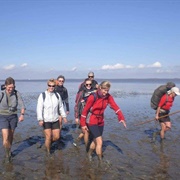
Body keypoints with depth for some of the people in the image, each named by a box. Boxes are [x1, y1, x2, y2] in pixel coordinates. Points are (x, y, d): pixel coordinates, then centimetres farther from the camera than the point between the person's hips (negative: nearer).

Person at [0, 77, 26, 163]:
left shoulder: (16, 93, -11)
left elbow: (22, 105, -13)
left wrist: (22, 114, -29)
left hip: (13, 117, 3)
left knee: (11, 136, 15)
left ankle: (9, 151, 40)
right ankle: (7, 154, 13)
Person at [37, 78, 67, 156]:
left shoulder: (57, 95, 3)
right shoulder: (42, 95, -8)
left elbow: (61, 107, 13)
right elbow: (39, 108, -12)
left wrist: (64, 116, 15)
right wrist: (40, 119, -19)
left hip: (55, 120, 4)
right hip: (46, 120, -4)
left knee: (57, 137, 7)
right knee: (48, 137, -1)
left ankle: (48, 143, 38)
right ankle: (48, 151, 23)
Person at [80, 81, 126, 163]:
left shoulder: (108, 97, -7)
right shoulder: (93, 97, -21)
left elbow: (115, 107, -14)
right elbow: (85, 110, -15)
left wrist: (121, 118, -27)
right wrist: (83, 124, -13)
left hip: (101, 121, 6)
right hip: (92, 121, -6)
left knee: (96, 140, 18)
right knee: (99, 142, -9)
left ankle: (89, 154, 44)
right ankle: (100, 161, 7)